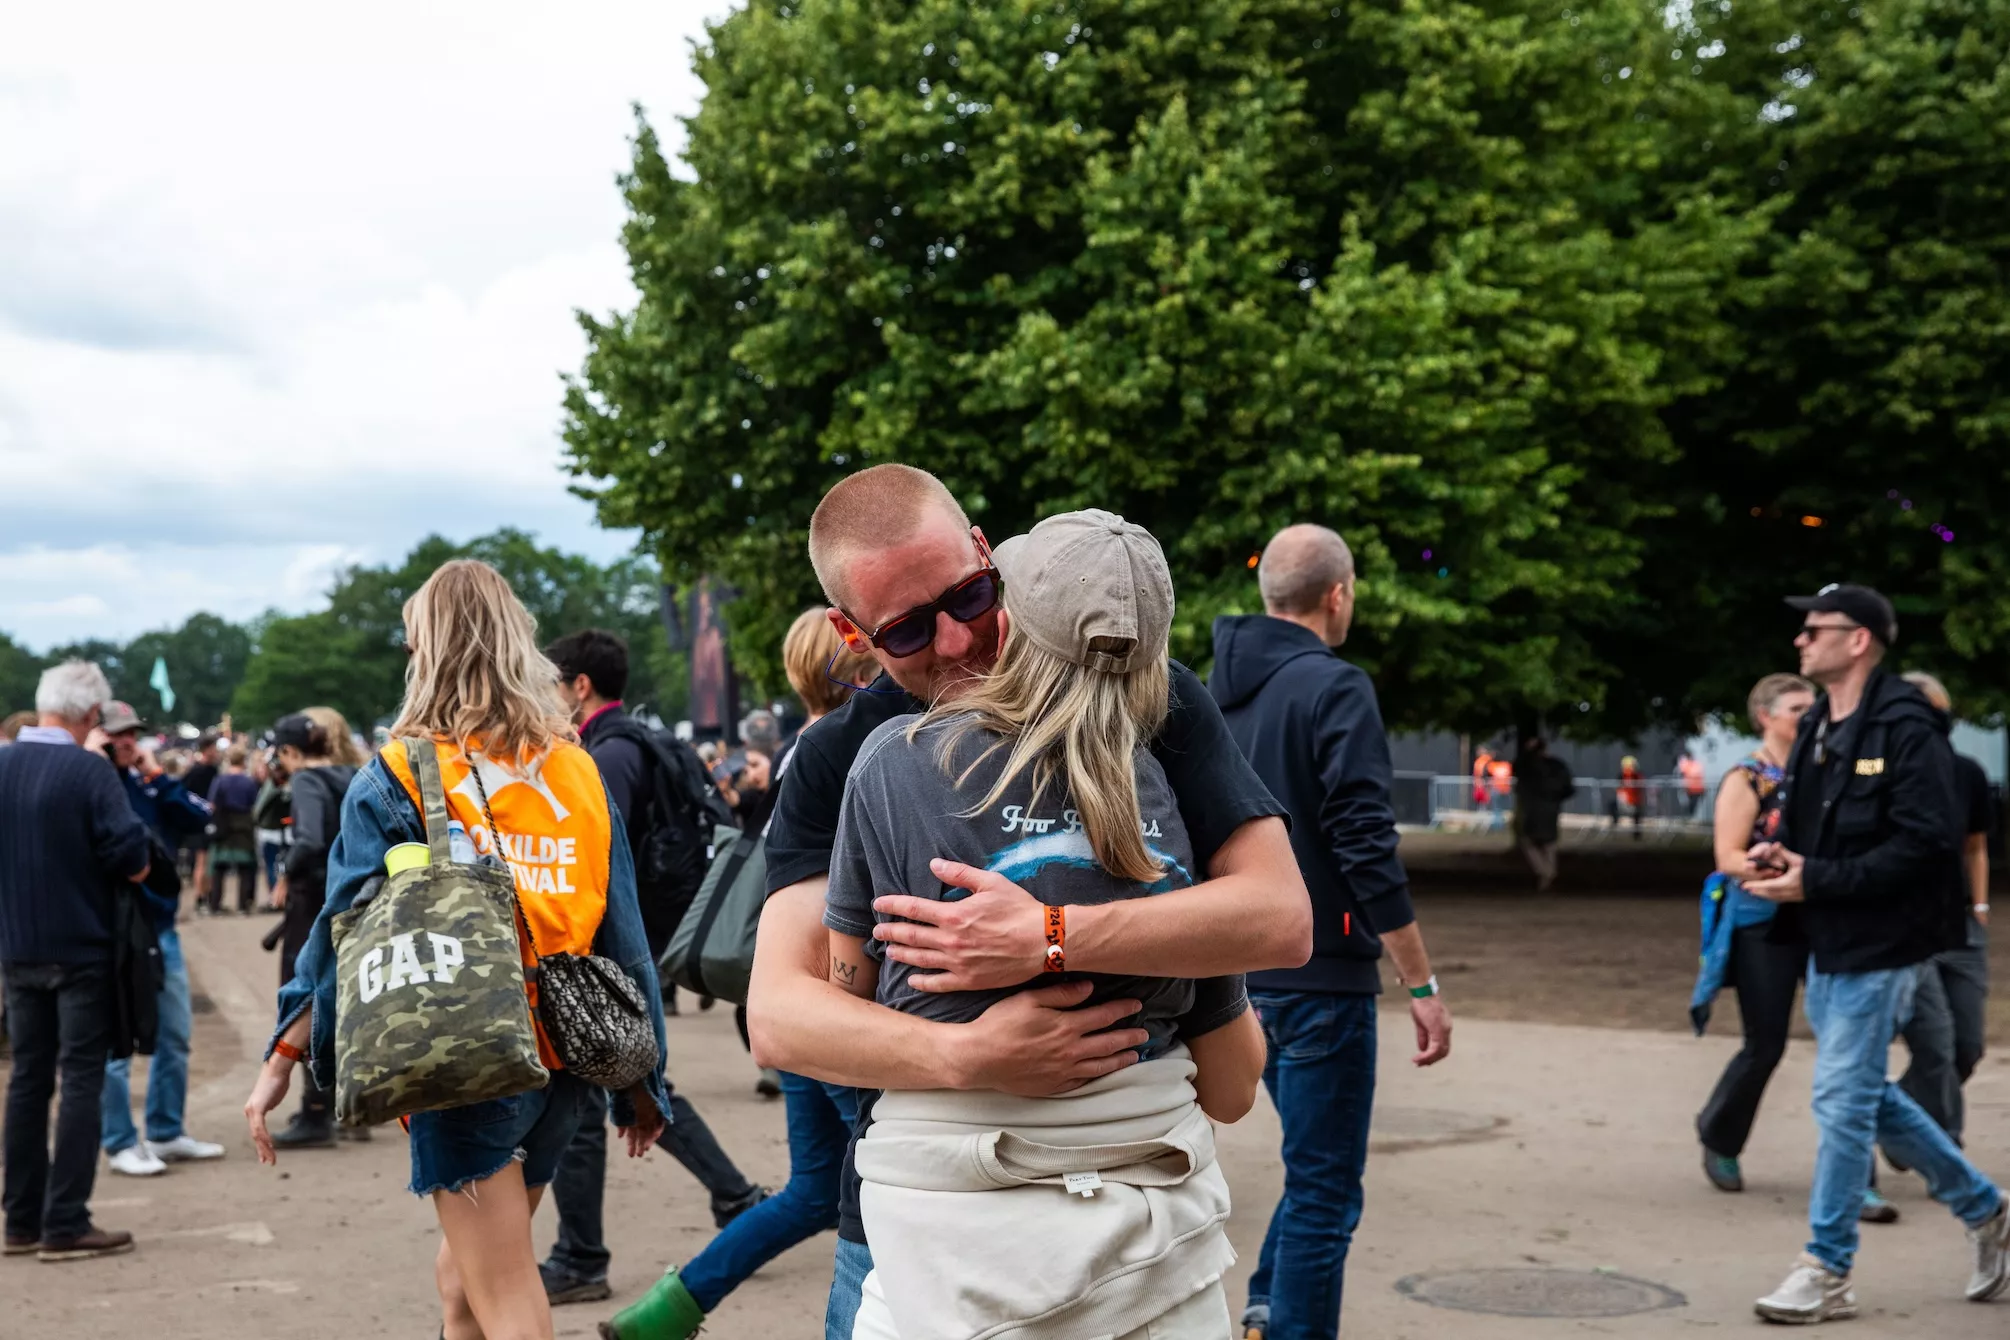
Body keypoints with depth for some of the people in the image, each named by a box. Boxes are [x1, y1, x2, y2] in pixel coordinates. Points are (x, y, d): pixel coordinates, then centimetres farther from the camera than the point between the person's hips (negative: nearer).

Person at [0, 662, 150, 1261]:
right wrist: (133, 869, 0)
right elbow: (130, 851, -20)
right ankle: (65, 1224, 0)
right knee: (80, 1080, 0)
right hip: (81, 947, -6)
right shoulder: (89, 769, -16)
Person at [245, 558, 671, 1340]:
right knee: (462, 1275, 23)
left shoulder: (397, 778, -6)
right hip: (562, 1068, 5)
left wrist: (282, 1060, 0)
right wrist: (641, 1079, 12)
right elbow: (622, 933, 6)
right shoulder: (578, 773, 5)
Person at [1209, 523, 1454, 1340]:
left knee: (1315, 1168, 22)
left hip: (1244, 970, 7)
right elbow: (1369, 852, -19)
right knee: (1324, 1189, 3)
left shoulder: (1219, 692, 9)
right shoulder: (1333, 689, -14)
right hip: (1320, 975, -7)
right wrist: (1422, 985, -15)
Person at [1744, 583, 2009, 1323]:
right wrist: (1779, 853, -1)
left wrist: (1815, 880, -23)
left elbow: (1924, 843, -23)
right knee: (1865, 1095, 17)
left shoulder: (1906, 728, -16)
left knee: (1841, 1099, -5)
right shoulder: (1817, 729, 12)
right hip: (1827, 940, 9)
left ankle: (1827, 1271, 6)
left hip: (1879, 943, -9)